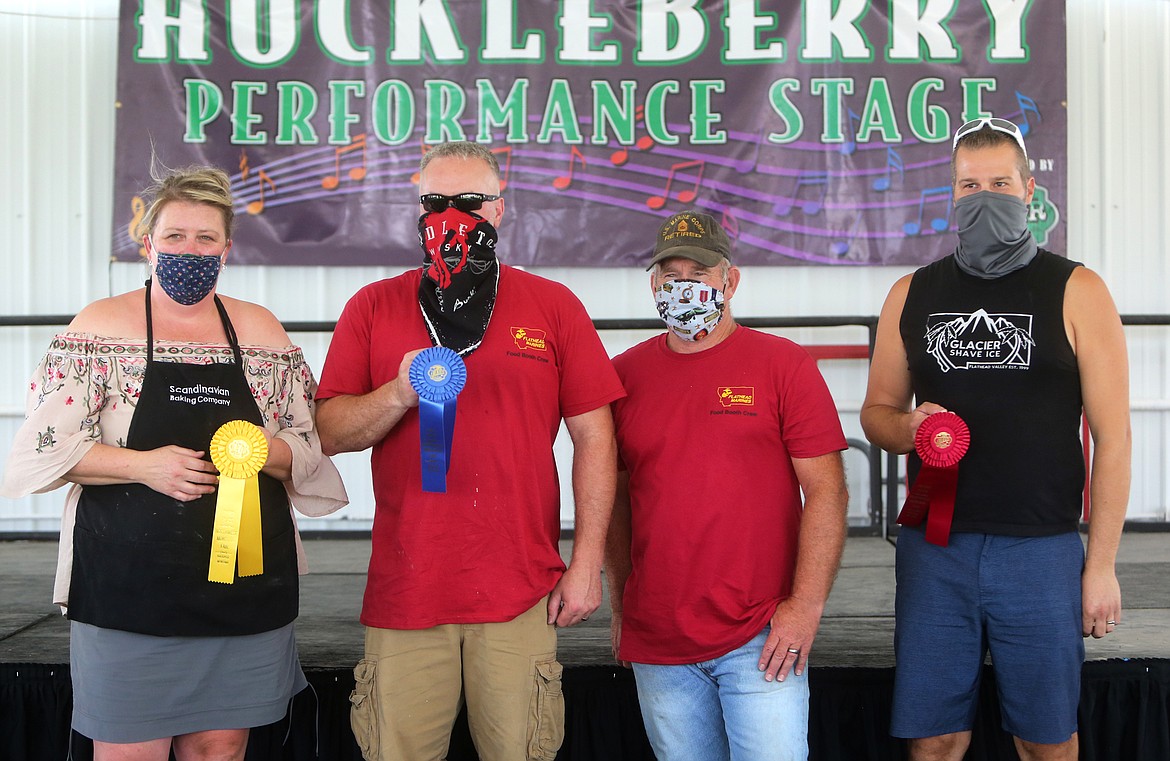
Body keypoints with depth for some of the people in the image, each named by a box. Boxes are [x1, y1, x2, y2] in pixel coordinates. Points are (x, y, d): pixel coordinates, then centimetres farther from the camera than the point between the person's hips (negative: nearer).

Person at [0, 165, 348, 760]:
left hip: (245, 592, 3)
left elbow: (310, 453, 11)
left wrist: (271, 451, -12)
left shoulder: (261, 330, 9)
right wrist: (143, 466, -17)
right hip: (128, 592, -2)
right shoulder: (100, 325, 1)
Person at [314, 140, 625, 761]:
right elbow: (330, 432, 5)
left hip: (521, 590, -1)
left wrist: (587, 562, -1)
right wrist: (399, 395, -15)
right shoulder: (373, 306, 9)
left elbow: (594, 437, 4)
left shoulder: (554, 306, 5)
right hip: (404, 589, 1)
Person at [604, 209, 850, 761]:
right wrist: (619, 606, 10)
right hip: (656, 645, 3)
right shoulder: (623, 375, 7)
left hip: (761, 641, -3)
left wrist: (806, 605, -11)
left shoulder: (784, 365, -2)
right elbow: (616, 500, 13)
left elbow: (827, 491, -5)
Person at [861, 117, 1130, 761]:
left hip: (1041, 553, -2)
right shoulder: (911, 295, 9)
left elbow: (1111, 434, -2)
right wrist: (908, 428, -9)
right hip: (933, 548, 2)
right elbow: (877, 411, 15)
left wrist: (1102, 563, -6)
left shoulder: (1076, 292, 1)